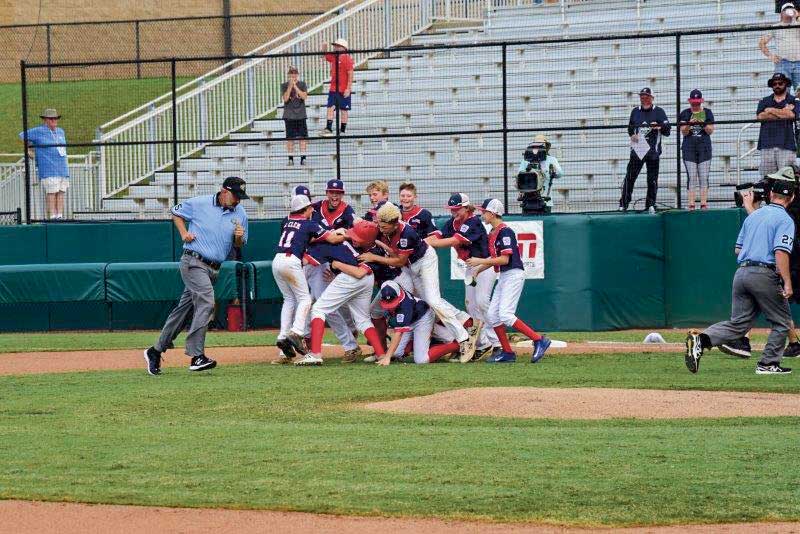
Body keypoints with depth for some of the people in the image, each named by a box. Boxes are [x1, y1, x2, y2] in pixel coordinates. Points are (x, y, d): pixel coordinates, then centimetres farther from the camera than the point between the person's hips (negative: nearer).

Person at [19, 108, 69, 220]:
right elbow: (22, 135, 7)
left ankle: (60, 216, 3)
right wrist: (29, 149, 10)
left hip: (62, 169, 6)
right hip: (48, 171, -6)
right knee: (51, 193, -12)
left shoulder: (60, 132, 19)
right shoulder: (39, 131, -1)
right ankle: (52, 217, -13)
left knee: (61, 193, 2)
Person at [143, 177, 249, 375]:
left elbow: (239, 245, 15)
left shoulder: (240, 214, 6)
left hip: (214, 269, 6)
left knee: (185, 310, 11)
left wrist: (239, 237, -8)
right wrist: (184, 233, -3)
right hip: (193, 262, -6)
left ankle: (156, 351, 23)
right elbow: (176, 212, 11)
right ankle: (196, 356, -29)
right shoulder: (199, 204, -6)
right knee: (206, 302, -24)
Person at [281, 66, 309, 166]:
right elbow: (285, 98, -9)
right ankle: (290, 158, 7)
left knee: (303, 137, -3)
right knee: (290, 138, 1)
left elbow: (304, 96, -9)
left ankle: (303, 158, 1)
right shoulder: (284, 85, 3)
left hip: (301, 115, 0)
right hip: (289, 115, 0)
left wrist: (295, 87, -15)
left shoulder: (302, 84, 5)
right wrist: (290, 86, -16)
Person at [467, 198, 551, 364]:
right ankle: (507, 353, 10)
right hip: (503, 276, 10)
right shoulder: (492, 234, 14)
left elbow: (504, 259, -21)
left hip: (514, 274, -10)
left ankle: (539, 340, -16)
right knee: (492, 315, 5)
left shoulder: (505, 232, -15)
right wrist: (478, 270, 13)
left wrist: (480, 261, -17)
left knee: (505, 314, -19)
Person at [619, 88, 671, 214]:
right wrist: (632, 135, 3)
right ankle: (623, 204, 0)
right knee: (630, 177, -3)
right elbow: (630, 127, 24)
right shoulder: (635, 111, 12)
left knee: (652, 179, 1)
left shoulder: (658, 112, 2)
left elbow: (667, 130, -4)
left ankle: (651, 204, 13)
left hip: (653, 151, -2)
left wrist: (659, 127, -24)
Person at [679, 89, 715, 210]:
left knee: (704, 177, -4)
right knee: (692, 176, -6)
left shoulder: (707, 112, 7)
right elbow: (683, 132, 1)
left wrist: (703, 124, -16)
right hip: (689, 148, 0)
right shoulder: (685, 113, 7)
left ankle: (704, 204, -5)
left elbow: (710, 131, 3)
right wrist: (689, 124, -18)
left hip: (704, 147, 0)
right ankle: (691, 204, -8)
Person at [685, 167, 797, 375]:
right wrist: (787, 283, -19)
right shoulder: (785, 220, -6)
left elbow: (738, 249, 20)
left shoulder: (753, 216, 16)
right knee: (781, 322, 11)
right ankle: (768, 364, 7)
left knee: (738, 323, 7)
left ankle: (701, 339, -13)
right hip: (765, 275, -6)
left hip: (741, 272, 6)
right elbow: (781, 252, -18)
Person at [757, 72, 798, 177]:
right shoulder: (764, 101, 19)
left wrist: (771, 110, 4)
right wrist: (783, 112, 0)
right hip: (767, 144, 2)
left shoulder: (793, 101, 12)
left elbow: (791, 115, -8)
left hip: (786, 145, -2)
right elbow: (760, 116, 0)